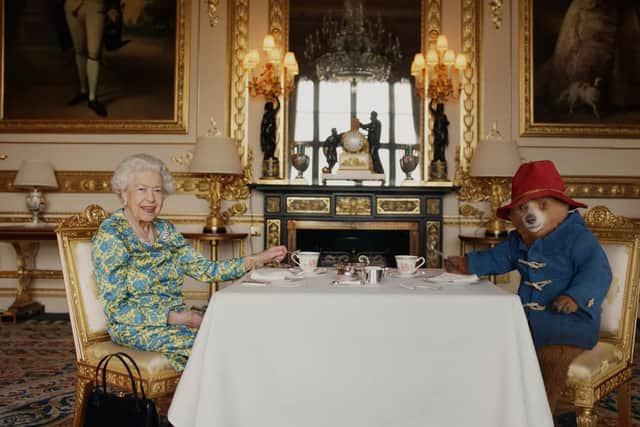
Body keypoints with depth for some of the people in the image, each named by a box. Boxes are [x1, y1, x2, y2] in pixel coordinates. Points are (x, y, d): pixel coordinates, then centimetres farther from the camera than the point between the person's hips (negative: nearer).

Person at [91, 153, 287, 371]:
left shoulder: (165, 230, 9)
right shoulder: (109, 236, -11)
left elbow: (205, 269, 3)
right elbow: (116, 309, -14)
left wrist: (258, 259, -5)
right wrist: (172, 317, -22)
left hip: (176, 318, 6)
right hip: (135, 327, -6)